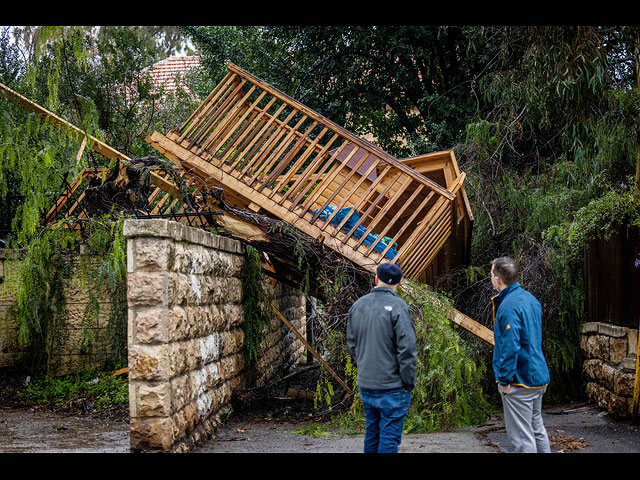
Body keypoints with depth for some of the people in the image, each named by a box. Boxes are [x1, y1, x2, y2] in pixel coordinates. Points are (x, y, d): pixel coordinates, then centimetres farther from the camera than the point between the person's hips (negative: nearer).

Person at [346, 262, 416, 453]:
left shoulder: (357, 305, 6)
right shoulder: (397, 307, -15)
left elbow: (351, 343, 13)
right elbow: (406, 348, -17)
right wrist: (409, 382, -9)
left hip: (365, 384, 6)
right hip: (392, 386, -6)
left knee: (372, 432, 18)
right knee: (390, 436, 0)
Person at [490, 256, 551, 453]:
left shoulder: (508, 306, -20)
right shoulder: (530, 299, 10)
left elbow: (510, 347, -25)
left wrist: (504, 380, -18)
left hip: (519, 381, -10)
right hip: (539, 377, 10)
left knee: (521, 437, -4)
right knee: (537, 429, 20)